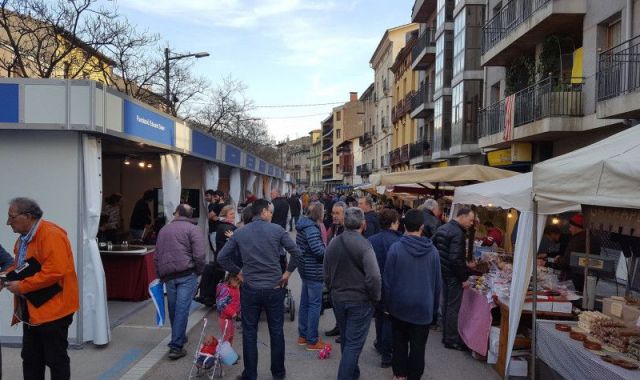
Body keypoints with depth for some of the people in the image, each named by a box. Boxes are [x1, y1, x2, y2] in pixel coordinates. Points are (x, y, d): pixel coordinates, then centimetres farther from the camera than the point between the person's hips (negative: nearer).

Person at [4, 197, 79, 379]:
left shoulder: (51, 235, -20)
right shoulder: (24, 238, 10)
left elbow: (54, 272, -27)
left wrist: (21, 286, -20)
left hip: (52, 308, -9)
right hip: (31, 309, 9)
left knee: (56, 359, 3)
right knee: (30, 359, 18)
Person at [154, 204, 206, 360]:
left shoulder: (163, 230, 17)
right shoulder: (193, 229, -1)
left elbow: (157, 256, 20)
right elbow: (199, 255, -11)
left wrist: (160, 275, 26)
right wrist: (199, 272, 4)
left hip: (167, 275, 5)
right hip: (187, 274, -5)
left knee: (173, 308, 17)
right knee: (182, 309, -3)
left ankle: (179, 337, 32)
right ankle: (176, 346, -4)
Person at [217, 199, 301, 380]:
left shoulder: (239, 233, 0)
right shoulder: (277, 230, -6)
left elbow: (222, 257, 0)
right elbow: (296, 252, -9)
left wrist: (237, 272, 8)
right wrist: (288, 272, 2)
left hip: (250, 289, 1)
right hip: (274, 288, -1)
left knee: (249, 333, 11)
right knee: (276, 331, 13)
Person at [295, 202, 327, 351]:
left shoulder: (304, 225, 10)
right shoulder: (312, 229, -21)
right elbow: (319, 250, -30)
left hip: (305, 269, 10)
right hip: (314, 271, -10)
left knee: (305, 303, 18)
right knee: (315, 305, 0)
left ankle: (302, 335, 30)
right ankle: (312, 341, 9)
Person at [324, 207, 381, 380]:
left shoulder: (332, 244, 2)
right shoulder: (364, 245, -18)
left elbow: (327, 275, 9)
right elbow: (373, 277, -25)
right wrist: (375, 298, -10)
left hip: (338, 299, 6)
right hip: (360, 300, -6)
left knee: (346, 340, 21)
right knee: (354, 343, 2)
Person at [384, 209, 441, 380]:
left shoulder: (395, 248, -13)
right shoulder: (432, 250, -7)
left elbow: (387, 280, -9)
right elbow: (437, 283, 2)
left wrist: (388, 303, 4)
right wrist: (434, 307, 13)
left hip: (400, 305, 0)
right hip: (423, 306, 0)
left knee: (400, 341, 18)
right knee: (418, 345, 10)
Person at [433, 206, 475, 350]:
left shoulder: (442, 228, 8)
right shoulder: (458, 233, -21)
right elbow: (456, 259, -26)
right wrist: (464, 277, -17)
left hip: (442, 272, 9)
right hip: (453, 275, -9)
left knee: (446, 304, 17)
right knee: (454, 307, 1)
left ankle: (446, 336, 28)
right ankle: (452, 340, 11)